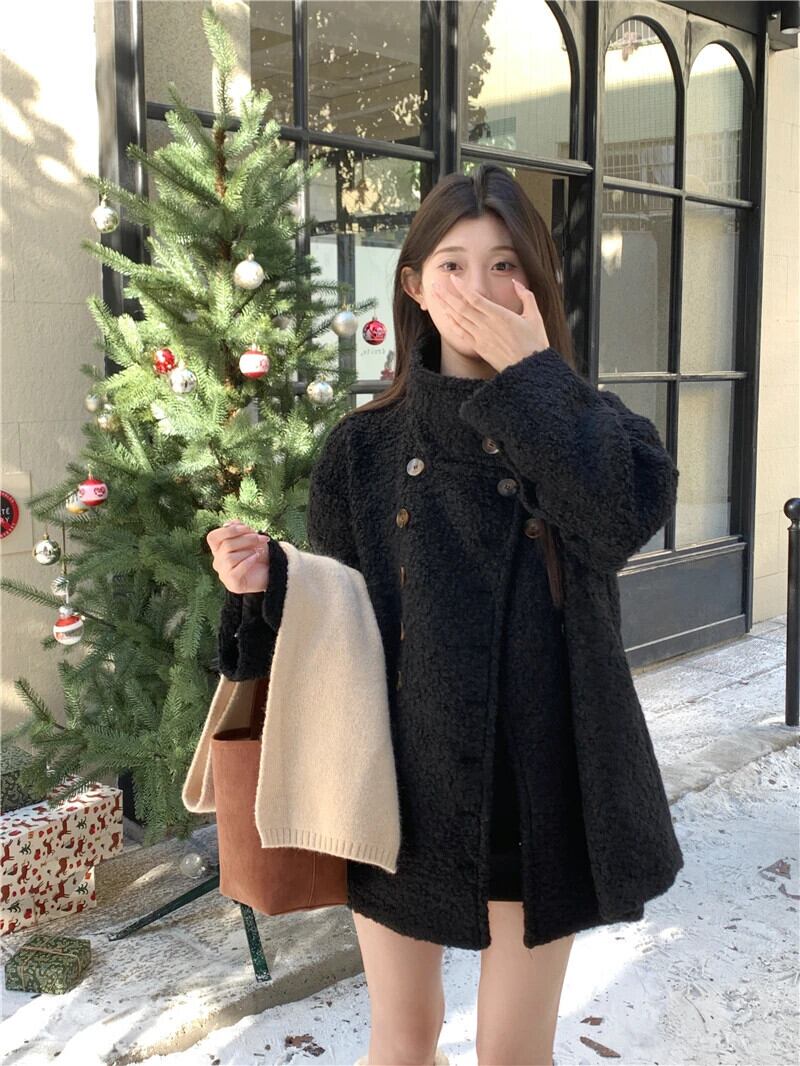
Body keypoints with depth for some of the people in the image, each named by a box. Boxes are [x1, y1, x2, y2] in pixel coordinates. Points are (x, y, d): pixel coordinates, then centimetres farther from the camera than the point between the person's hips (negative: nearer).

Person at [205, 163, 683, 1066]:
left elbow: (631, 512, -25)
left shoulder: (585, 425, -2)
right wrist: (264, 584, -15)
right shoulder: (364, 447, -1)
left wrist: (533, 375, -21)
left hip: (539, 786, -1)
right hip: (401, 787, 1)